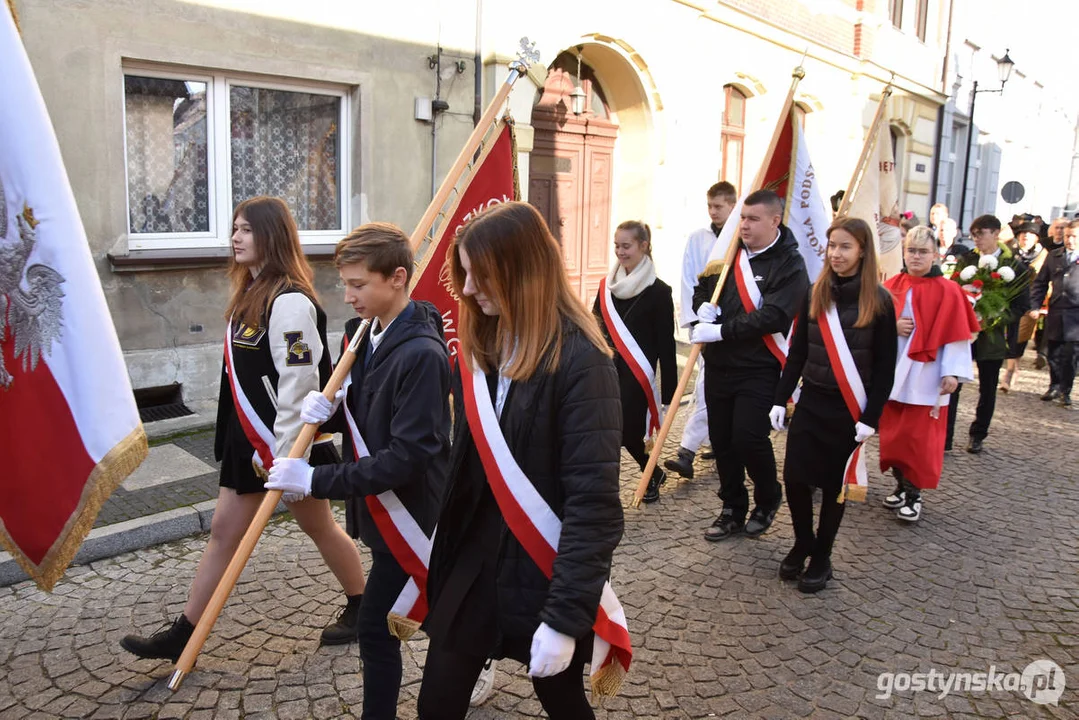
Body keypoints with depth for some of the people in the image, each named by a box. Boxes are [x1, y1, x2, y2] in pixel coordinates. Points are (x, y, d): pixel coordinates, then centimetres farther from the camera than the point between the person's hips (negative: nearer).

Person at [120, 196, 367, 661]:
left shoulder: (290, 301, -20)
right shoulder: (251, 295, 11)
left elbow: (299, 383, -24)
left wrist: (284, 454, -23)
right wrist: (253, 445, 19)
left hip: (288, 443, -9)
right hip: (247, 440, 9)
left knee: (319, 527, 9)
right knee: (224, 532, 12)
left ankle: (360, 607, 30)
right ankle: (183, 634, 21)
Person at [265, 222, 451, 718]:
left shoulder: (422, 355, -26)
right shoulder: (364, 334, 0)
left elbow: (407, 457, -29)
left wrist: (315, 480, -27)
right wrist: (326, 409, -12)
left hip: (408, 513, -8)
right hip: (379, 507, 8)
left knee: (376, 626, 0)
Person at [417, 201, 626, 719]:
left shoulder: (579, 361, -19)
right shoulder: (478, 350, 3)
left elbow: (593, 498, -21)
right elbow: (464, 468, 7)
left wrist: (565, 614, -22)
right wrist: (438, 562, 8)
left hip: (545, 572, -5)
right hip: (473, 562, 6)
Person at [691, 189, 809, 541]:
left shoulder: (789, 265, -9)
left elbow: (772, 316, -21)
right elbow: (703, 287, 21)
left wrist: (720, 331, -23)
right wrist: (703, 306, -3)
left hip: (758, 370, -6)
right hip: (718, 365, 6)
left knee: (748, 438, -12)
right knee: (721, 440, 10)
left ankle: (768, 499, 18)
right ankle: (733, 510, 27)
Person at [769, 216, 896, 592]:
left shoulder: (878, 300, -7)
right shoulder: (814, 293, 2)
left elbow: (885, 366, -5)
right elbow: (797, 352, 6)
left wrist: (871, 417, -10)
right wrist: (780, 399, 2)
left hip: (850, 408, -3)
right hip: (811, 401, 3)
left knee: (835, 483, 8)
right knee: (794, 476, 1)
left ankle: (821, 557, 24)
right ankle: (802, 543, 26)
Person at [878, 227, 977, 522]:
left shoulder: (947, 291, -5)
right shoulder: (892, 286, 6)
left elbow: (956, 335, -8)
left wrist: (952, 372, -15)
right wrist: (892, 326, -10)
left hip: (925, 377, -4)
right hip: (892, 373, 4)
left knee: (919, 437, 0)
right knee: (893, 433, 9)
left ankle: (914, 493, 12)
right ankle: (902, 484, 25)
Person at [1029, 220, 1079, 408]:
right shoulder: (1054, 256, 9)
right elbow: (1040, 283, 11)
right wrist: (1034, 306, 2)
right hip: (1055, 313, 3)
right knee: (1054, 354, 11)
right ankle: (1055, 387, 27)